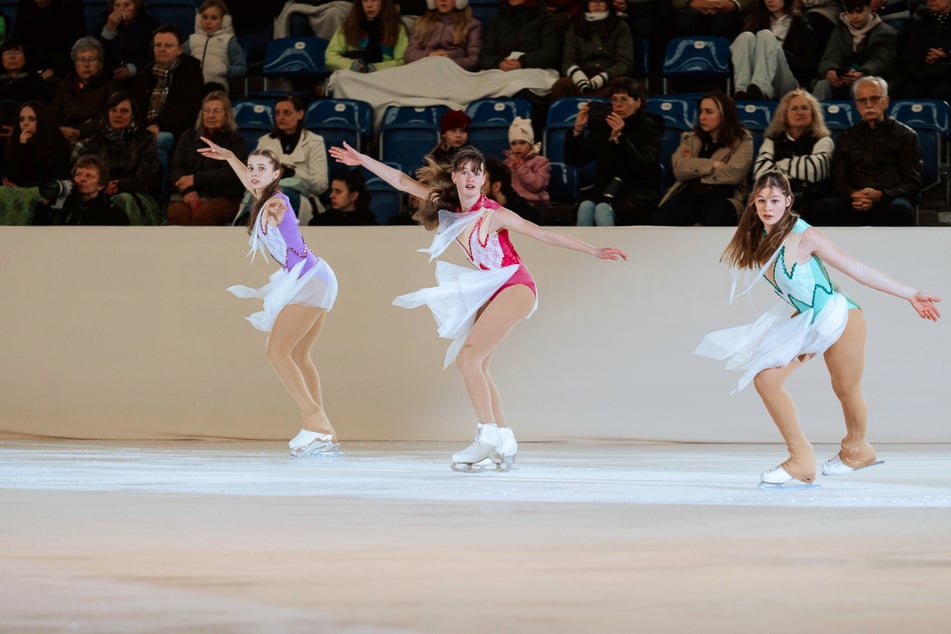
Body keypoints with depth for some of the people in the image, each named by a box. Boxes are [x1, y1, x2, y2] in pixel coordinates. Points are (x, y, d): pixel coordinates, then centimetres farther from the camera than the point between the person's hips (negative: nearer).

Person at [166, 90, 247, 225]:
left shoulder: (235, 140, 11)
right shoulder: (188, 137, 22)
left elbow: (230, 174, -5)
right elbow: (174, 169, 11)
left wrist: (196, 179, -14)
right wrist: (187, 190, -11)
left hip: (223, 197, -2)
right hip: (187, 195, 2)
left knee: (202, 215, -38)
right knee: (177, 214, -34)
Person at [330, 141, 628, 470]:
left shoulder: (493, 214, -15)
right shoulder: (449, 205, 2)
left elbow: (543, 234, -14)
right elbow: (403, 182, 9)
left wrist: (595, 252, -15)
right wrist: (362, 159, 8)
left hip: (514, 286, -8)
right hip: (489, 292, 8)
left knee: (469, 358, -18)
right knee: (472, 364, 2)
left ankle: (488, 436, -19)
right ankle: (504, 441, 6)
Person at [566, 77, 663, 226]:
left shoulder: (649, 127, 1)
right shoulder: (602, 125, 12)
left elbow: (644, 167, -17)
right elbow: (574, 160, 10)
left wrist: (619, 137, -27)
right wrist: (577, 130, -6)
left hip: (639, 195, -4)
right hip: (604, 190, 4)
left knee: (603, 210, -34)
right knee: (585, 207, -31)